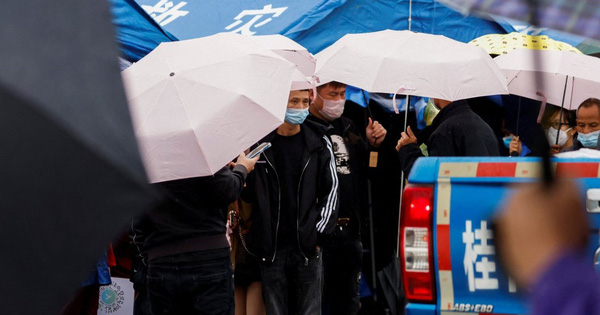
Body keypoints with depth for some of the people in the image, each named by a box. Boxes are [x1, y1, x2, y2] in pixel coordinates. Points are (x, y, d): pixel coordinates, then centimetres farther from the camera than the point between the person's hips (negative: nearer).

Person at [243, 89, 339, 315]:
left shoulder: (319, 143, 5)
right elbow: (248, 194, 6)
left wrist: (319, 231, 0)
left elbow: (331, 190, 7)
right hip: (271, 247, 0)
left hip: (308, 246, 0)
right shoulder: (260, 144, 1)